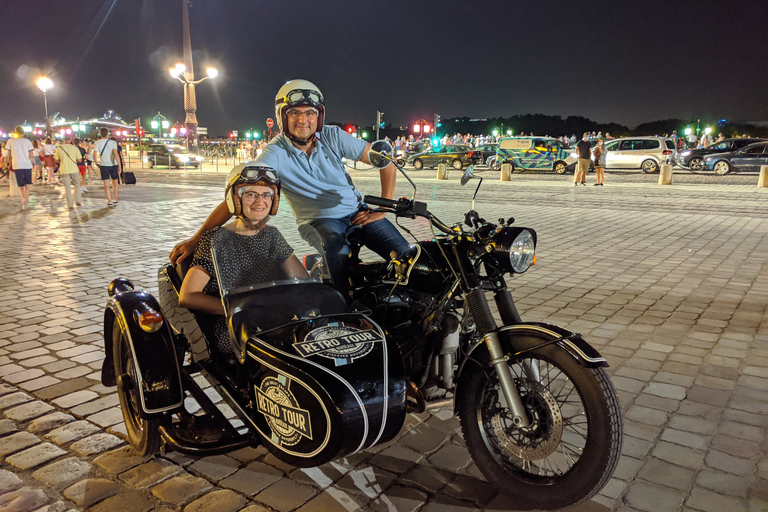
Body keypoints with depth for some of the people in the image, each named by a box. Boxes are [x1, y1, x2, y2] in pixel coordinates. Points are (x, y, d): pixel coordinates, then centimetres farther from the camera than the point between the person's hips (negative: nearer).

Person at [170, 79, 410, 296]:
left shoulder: (333, 137, -6)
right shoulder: (275, 153, -12)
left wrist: (382, 209, -8)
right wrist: (196, 238, -21)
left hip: (357, 212, 4)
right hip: (318, 220, -3)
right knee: (338, 253, -37)